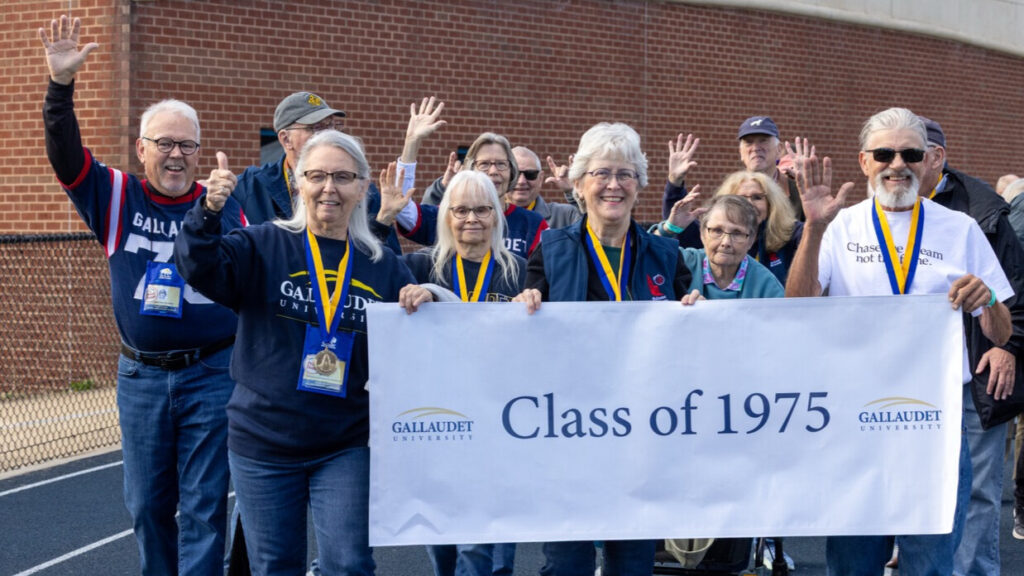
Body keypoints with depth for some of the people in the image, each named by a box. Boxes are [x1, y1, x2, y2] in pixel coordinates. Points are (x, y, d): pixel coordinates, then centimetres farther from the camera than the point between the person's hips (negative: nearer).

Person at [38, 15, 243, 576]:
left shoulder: (224, 203, -1)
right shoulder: (116, 198, 2)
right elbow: (65, 154, -10)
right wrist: (60, 86, -22)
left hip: (212, 374, -2)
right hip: (141, 376, 2)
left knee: (204, 506, 2)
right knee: (147, 504, 13)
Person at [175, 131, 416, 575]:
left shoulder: (384, 267, 4)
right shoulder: (264, 246, -2)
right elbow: (201, 268, -18)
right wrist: (209, 212, -34)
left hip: (347, 449, 1)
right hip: (263, 443, 0)